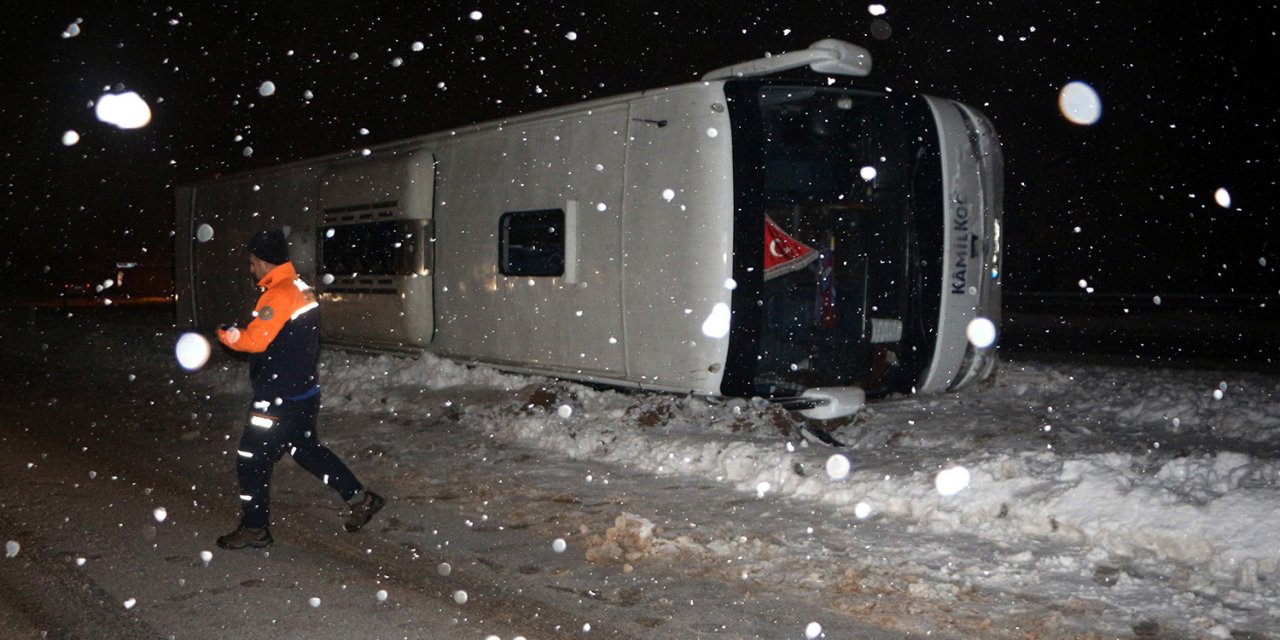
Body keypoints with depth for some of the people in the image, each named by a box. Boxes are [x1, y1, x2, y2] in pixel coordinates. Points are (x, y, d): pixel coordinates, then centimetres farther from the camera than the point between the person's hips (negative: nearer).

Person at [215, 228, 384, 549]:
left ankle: (254, 529, 13)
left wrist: (227, 335, -7)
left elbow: (255, 340, -25)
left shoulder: (279, 294, -21)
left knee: (251, 460, 2)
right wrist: (241, 333, 5)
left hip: (279, 397, -10)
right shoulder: (301, 288, 10)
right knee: (307, 448, 23)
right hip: (303, 389, 10)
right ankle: (361, 498, 23)